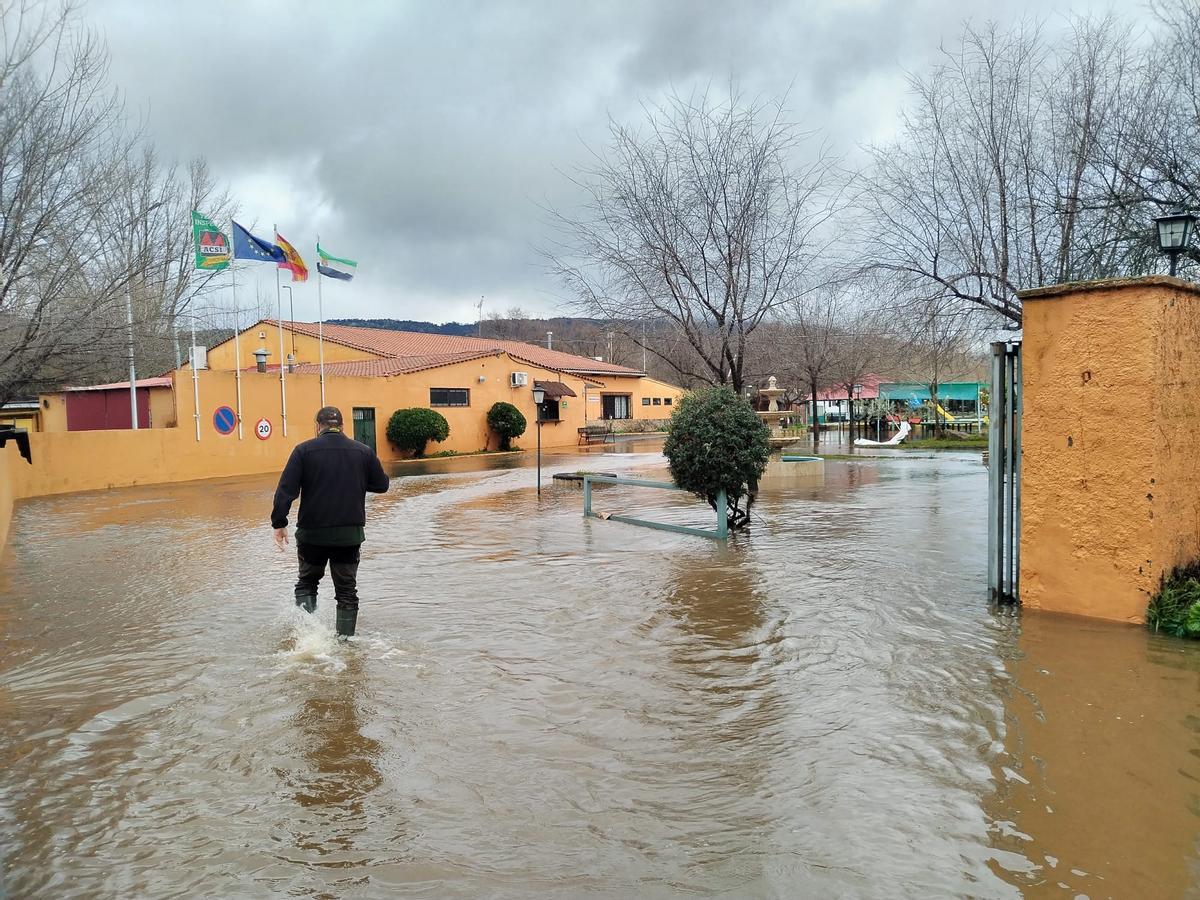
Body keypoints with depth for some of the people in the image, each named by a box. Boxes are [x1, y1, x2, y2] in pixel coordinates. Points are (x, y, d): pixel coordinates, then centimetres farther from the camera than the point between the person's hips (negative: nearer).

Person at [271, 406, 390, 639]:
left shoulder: (304, 450, -4)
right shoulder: (363, 451, 2)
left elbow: (286, 489, -10)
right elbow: (382, 485, 9)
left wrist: (279, 523, -7)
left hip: (312, 532, -1)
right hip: (350, 533, 1)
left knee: (307, 582, 19)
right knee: (347, 590, 11)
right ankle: (345, 639, 7)